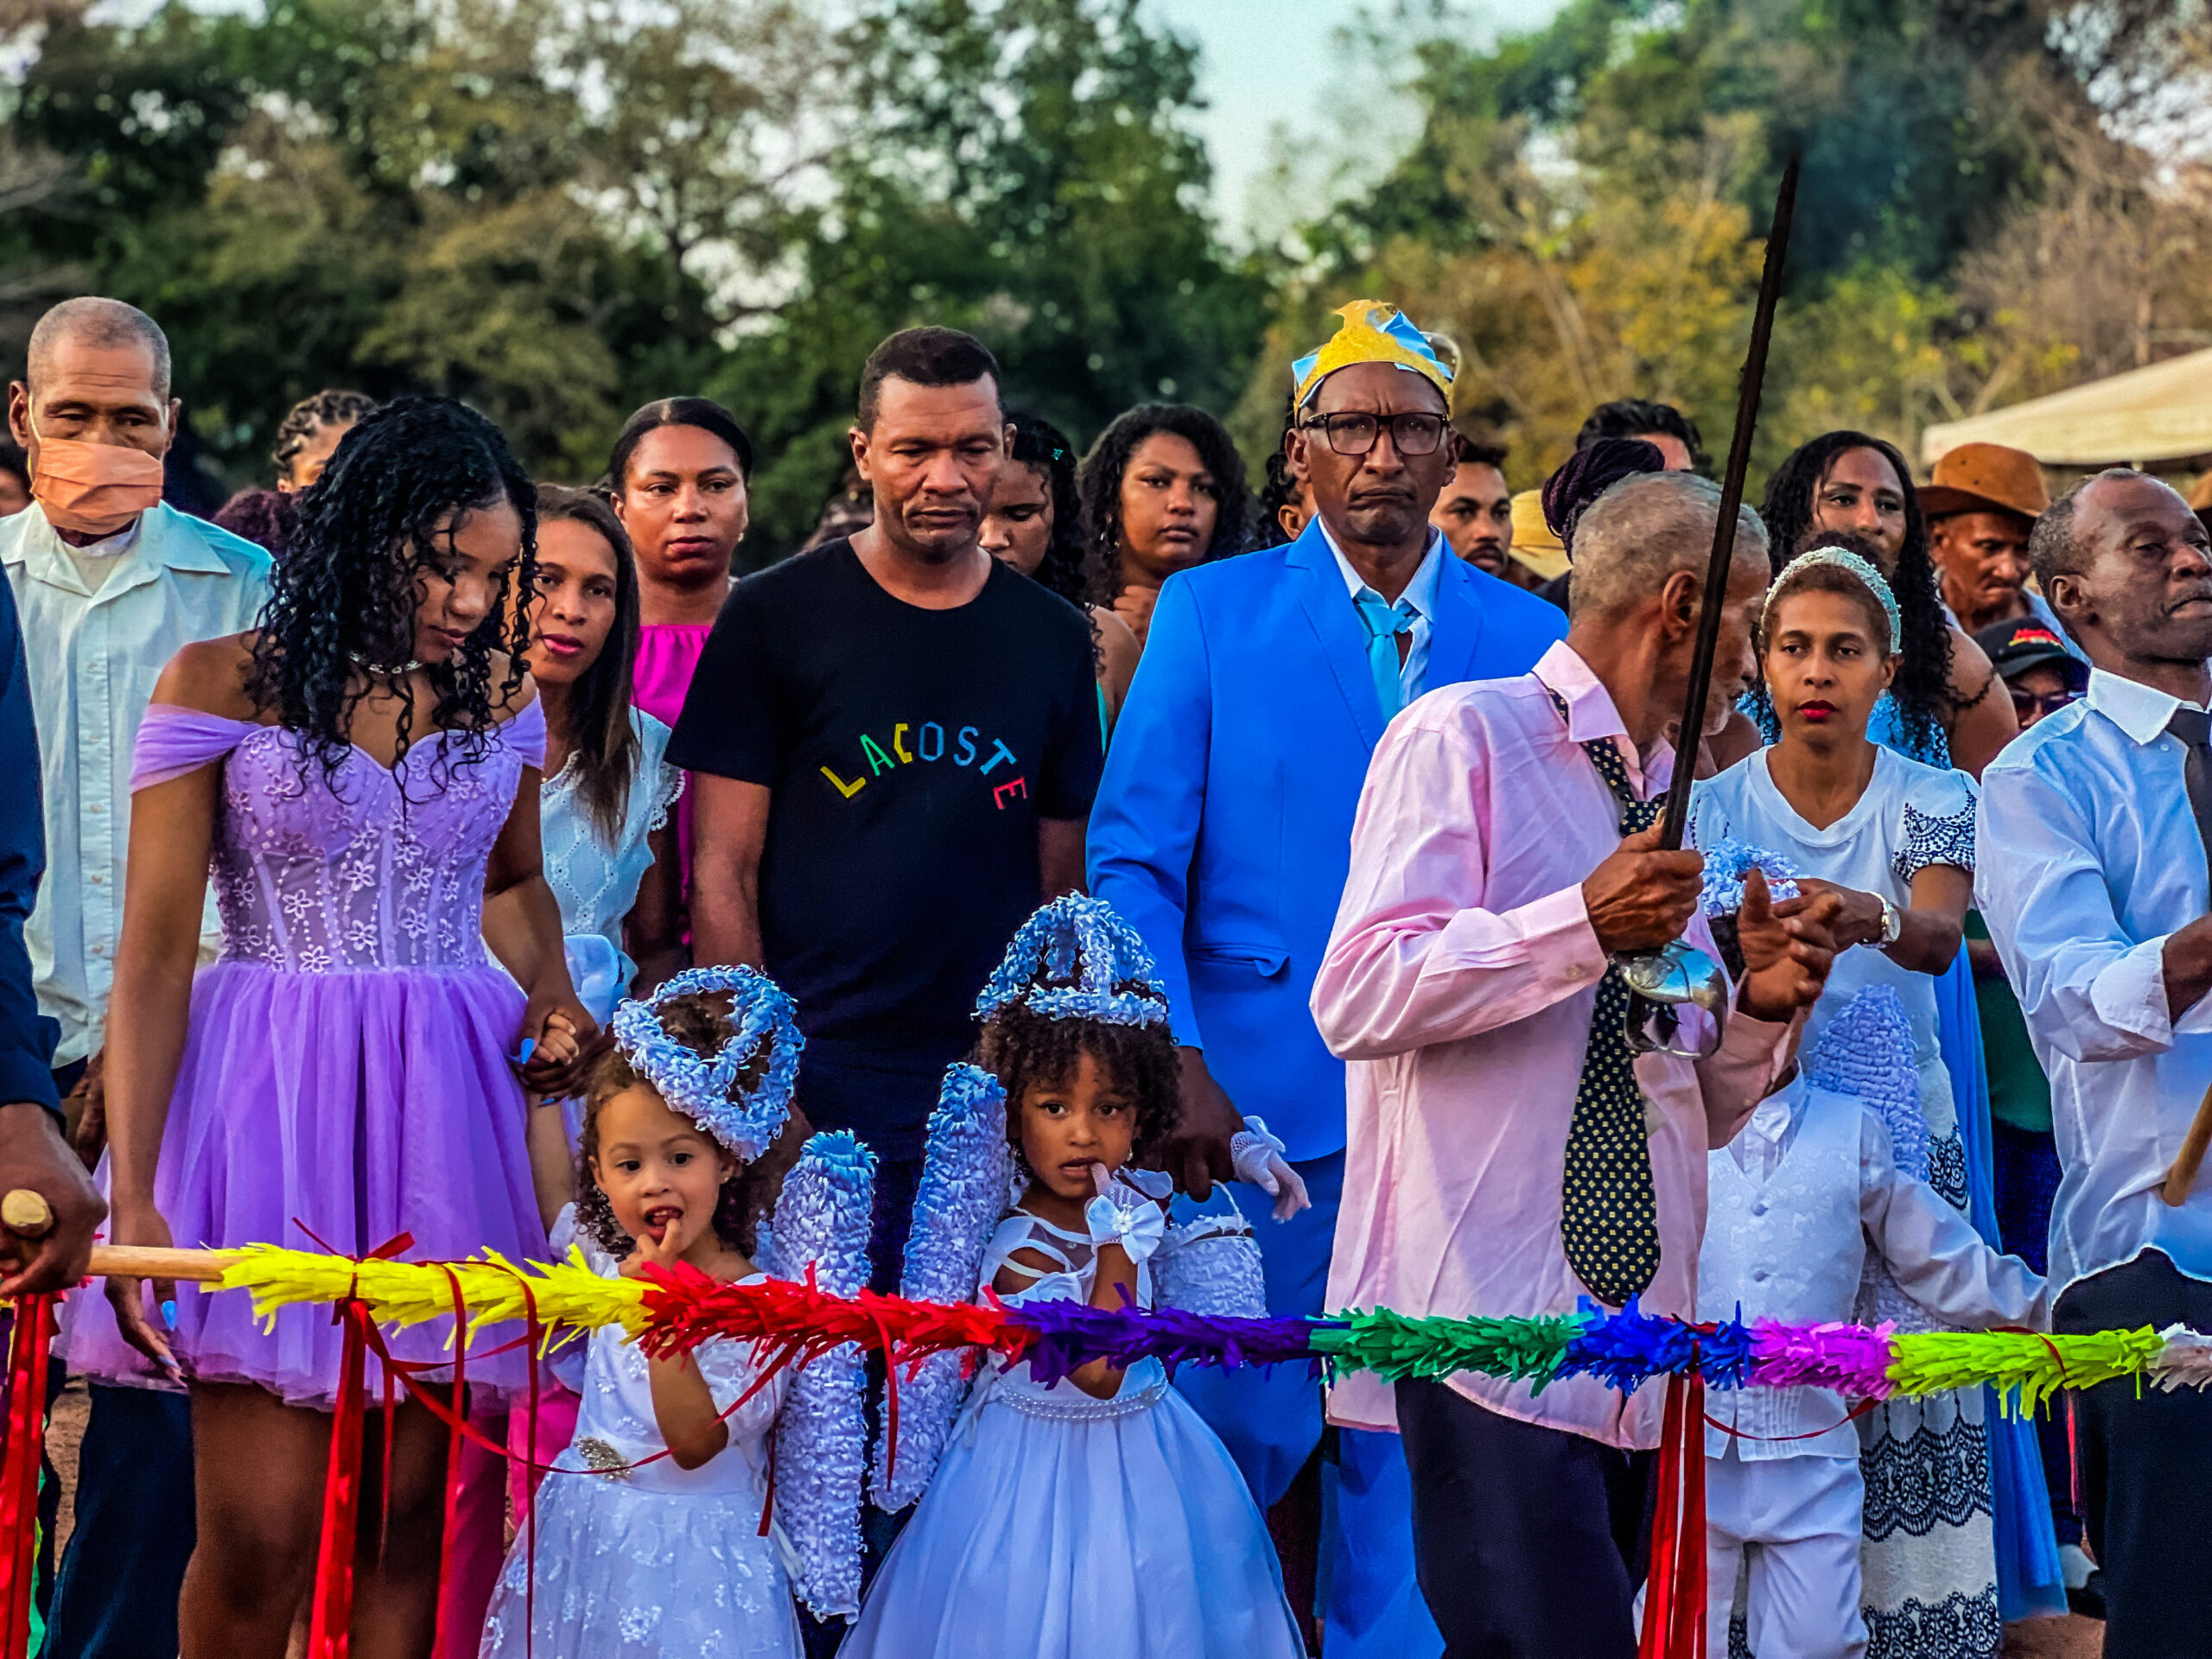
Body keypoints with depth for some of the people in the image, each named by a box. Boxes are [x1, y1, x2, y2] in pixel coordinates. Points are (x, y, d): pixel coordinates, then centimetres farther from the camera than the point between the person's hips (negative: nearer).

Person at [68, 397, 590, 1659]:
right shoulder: (219, 687, -2)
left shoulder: (500, 694, 10)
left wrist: (552, 997, 6)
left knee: (404, 1523, 0)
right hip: (271, 1100, -3)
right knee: (260, 1536, -10)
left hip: (451, 1101, 3)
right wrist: (133, 1194, -14)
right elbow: (156, 954, -5)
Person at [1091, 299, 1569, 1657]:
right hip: (1259, 1098, -2)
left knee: (1411, 1447, 6)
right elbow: (1134, 862, -1)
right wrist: (1174, 1070, -13)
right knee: (1235, 1433, 2)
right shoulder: (1212, 613, 3)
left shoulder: (1528, 640, 8)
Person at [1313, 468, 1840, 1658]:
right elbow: (1355, 1001, -14)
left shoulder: (1669, 803, 22)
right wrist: (1583, 925, -19)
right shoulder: (1462, 740, -2)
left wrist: (1759, 1011, 5)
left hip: (1637, 1331, 8)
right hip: (1489, 1325, -8)